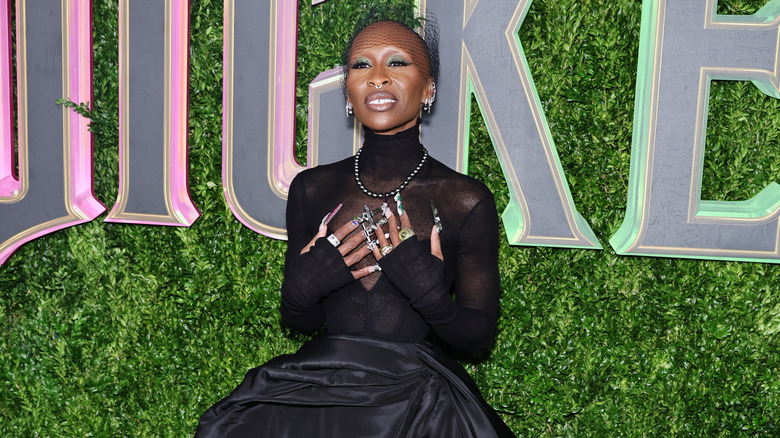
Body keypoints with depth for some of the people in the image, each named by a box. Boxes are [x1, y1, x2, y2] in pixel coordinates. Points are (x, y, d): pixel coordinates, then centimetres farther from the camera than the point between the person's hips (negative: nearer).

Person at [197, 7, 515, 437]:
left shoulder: (467, 200, -1)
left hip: (415, 399, -2)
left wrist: (433, 295, -15)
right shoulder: (312, 189, 7)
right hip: (319, 389, 2)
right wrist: (305, 285, -7)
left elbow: (479, 335, 4)